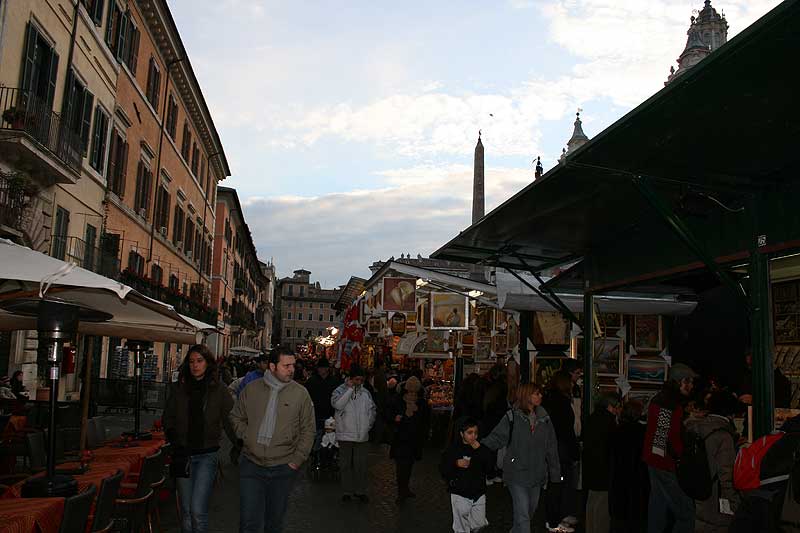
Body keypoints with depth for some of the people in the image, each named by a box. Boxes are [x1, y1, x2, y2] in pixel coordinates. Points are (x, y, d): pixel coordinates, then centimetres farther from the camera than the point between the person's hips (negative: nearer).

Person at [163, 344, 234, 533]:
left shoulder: (219, 389, -2)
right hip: (183, 454, 3)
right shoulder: (178, 388, 6)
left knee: (198, 511, -11)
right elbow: (167, 419, 12)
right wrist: (175, 442, 2)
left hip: (206, 455, -3)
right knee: (186, 511, 10)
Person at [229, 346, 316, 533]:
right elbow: (236, 417, 13)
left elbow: (308, 430, 0)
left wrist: (297, 459, -4)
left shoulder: (301, 393, -4)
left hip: (283, 468, 0)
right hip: (251, 464, 0)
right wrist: (246, 437, 0)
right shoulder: (251, 389, -1)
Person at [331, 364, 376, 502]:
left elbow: (372, 411, 18)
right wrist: (350, 389, -21)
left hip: (362, 435, 3)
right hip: (345, 435, -3)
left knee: (361, 465, 7)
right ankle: (347, 491, 18)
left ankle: (360, 491, 19)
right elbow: (337, 404, -26)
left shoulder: (366, 393, 8)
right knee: (346, 465, 6)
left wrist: (369, 425, 9)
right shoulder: (340, 390, -5)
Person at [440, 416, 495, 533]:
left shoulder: (481, 448, 1)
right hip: (460, 496, -3)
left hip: (479, 494, 3)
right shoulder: (453, 449, -7)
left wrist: (480, 450, -18)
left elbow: (490, 467, -9)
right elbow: (443, 470, -6)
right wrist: (456, 464, -23)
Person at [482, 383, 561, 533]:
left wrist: (555, 473, 10)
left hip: (536, 474, 5)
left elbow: (551, 448, 9)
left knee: (530, 510, 19)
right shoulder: (512, 417, -11)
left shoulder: (544, 418, 3)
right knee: (522, 514, -7)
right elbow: (496, 438, -11)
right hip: (517, 474, -5)